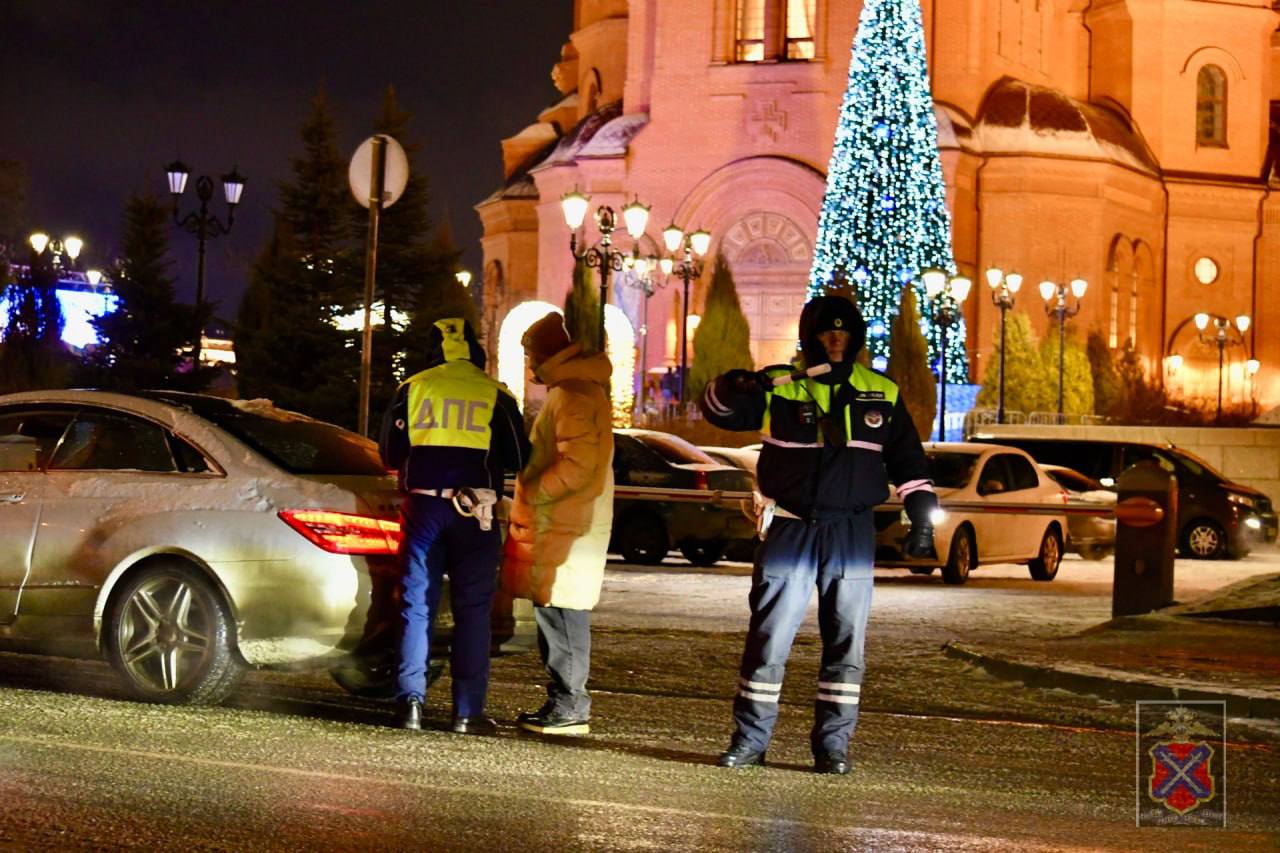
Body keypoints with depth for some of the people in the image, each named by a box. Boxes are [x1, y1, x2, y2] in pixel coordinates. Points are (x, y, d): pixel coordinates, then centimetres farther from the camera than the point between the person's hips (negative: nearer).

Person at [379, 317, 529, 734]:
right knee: (472, 610, 4)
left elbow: (390, 453, 8)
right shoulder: (495, 395, 1)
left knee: (417, 606, 7)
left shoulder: (412, 389, 4)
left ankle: (411, 702, 1)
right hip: (474, 512, -1)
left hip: (424, 507, 1)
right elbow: (517, 459, 4)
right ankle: (468, 710, 1)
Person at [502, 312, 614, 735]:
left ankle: (571, 708, -7)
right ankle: (562, 702, 18)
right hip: (558, 524, 11)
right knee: (554, 614, 13)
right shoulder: (569, 390, 21)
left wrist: (532, 494, -17)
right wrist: (532, 494, 19)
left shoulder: (573, 395, -14)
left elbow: (578, 463, -24)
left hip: (566, 527, -11)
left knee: (562, 615, -9)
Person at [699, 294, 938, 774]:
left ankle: (833, 744, 11)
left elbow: (908, 461, 13)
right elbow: (717, 409, 0)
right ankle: (749, 739, 9)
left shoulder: (882, 395, 8)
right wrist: (735, 389, -22)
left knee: (846, 643, 3)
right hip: (789, 530, -1)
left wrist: (922, 518, 5)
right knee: (768, 637, 0)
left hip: (852, 535, 2)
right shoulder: (777, 387, 1)